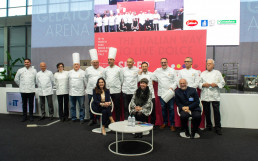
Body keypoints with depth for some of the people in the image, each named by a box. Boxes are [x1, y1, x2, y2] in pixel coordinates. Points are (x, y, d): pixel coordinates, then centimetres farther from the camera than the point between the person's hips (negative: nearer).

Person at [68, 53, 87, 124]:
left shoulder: (82, 72, -1)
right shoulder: (70, 72, 10)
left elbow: (85, 82, 0)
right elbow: (69, 81, 14)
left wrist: (84, 88, 5)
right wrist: (70, 88, 15)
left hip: (80, 93, -4)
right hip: (72, 92, 4)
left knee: (81, 107, 1)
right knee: (72, 106, 11)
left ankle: (82, 118, 12)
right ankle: (73, 118, 24)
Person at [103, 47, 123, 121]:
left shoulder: (118, 69, 0)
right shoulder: (105, 69, 9)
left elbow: (121, 79, 4)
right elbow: (103, 79, 13)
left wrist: (118, 86, 5)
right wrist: (105, 86, 7)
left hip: (116, 91, -2)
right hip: (107, 90, 3)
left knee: (117, 106, 2)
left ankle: (117, 120, 13)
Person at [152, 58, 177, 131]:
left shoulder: (172, 70, 4)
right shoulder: (157, 71, 9)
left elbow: (175, 81, 1)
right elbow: (153, 78, 12)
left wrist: (172, 87, -12)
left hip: (170, 93, -2)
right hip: (161, 93, 2)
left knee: (171, 109, 0)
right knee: (163, 108, 10)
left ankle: (172, 124, 10)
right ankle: (165, 122, 25)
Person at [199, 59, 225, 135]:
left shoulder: (217, 73, 12)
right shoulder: (203, 73, 15)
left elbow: (222, 83, 7)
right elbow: (198, 83, 9)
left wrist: (216, 84, -10)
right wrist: (203, 85, -10)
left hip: (215, 96, -1)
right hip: (205, 96, 2)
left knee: (216, 111, -6)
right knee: (207, 112, 7)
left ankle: (218, 128, 2)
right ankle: (209, 126, 21)